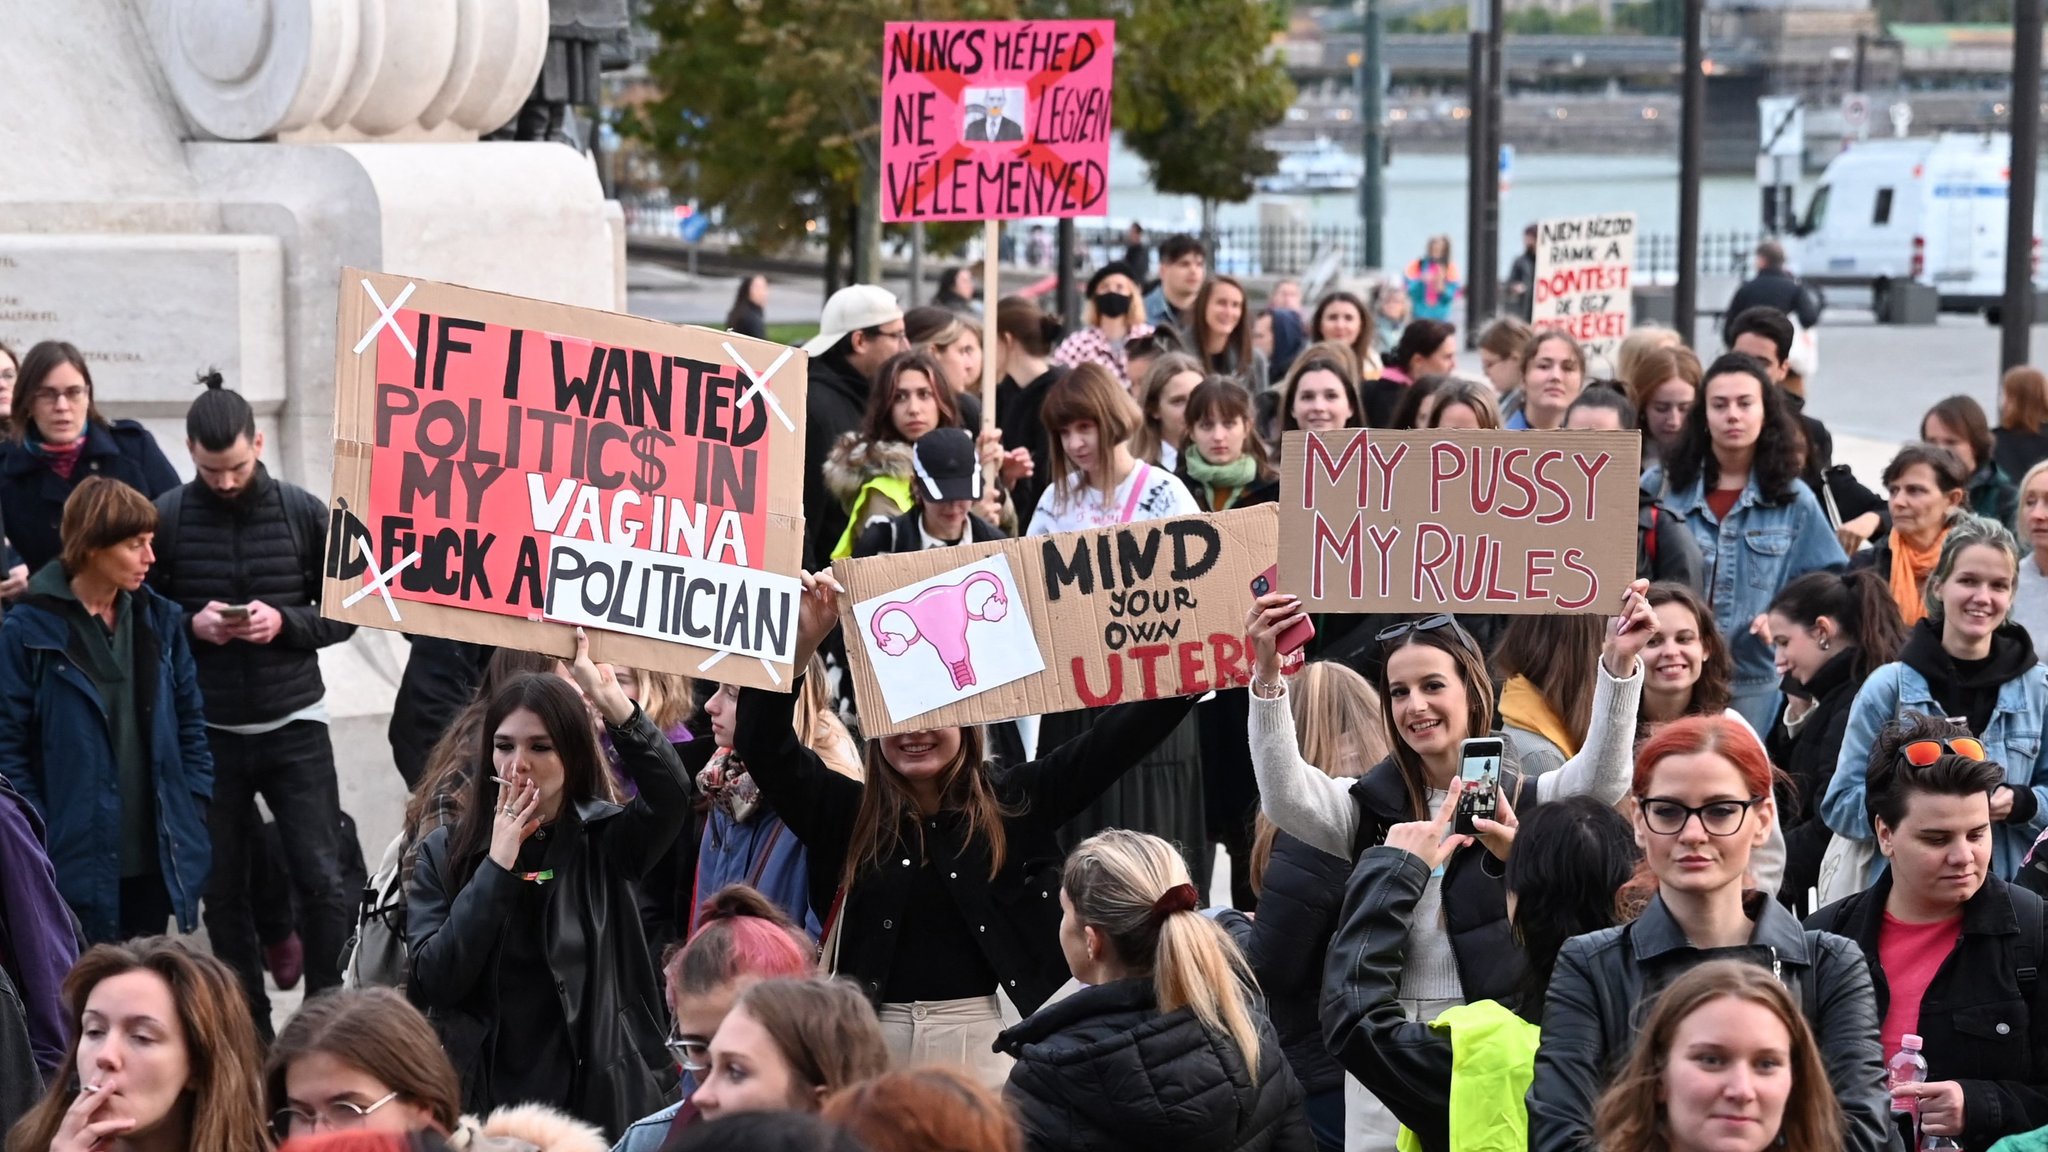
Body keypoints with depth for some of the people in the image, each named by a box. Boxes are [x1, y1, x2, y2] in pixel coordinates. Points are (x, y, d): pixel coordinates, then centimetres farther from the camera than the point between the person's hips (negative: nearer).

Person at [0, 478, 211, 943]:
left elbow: (190, 722, 13)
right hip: (77, 865, -5)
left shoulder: (159, 620, 7)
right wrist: (37, 839, -12)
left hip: (156, 860, 5)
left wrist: (194, 814, 5)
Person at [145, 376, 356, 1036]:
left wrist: (285, 622, -15)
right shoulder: (165, 518, -4)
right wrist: (192, 624, -16)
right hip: (207, 732, 1)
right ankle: (249, 1027, 18)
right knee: (223, 889, 8)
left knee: (322, 881, -5)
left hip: (294, 726, -1)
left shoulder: (304, 513, -2)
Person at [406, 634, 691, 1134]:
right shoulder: (445, 853, 2)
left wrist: (613, 703, -31)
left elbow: (670, 796, -21)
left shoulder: (605, 840, 0)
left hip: (594, 1103, -1)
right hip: (478, 1103, 1)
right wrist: (498, 863, -13)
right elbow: (434, 980, -10)